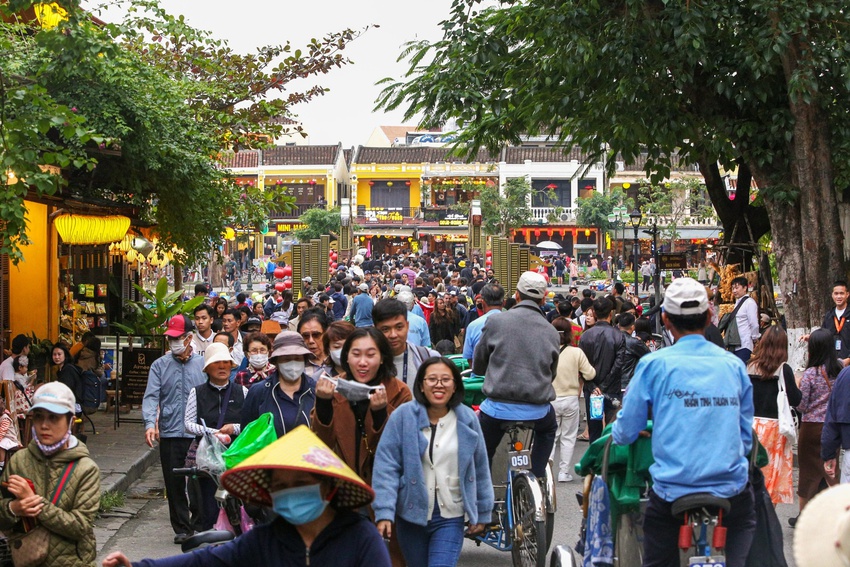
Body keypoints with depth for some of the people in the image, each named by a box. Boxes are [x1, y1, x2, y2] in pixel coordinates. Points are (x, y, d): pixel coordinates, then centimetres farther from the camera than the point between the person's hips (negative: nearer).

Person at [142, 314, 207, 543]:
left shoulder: (203, 364, 6)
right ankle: (182, 528, 13)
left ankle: (199, 525, 17)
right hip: (169, 434, 1)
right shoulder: (160, 365, 6)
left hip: (199, 435, 0)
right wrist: (150, 423, -19)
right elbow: (151, 396, -3)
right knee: (174, 484, 3)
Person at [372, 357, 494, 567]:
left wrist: (482, 514, 12)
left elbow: (480, 469, 8)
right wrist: (384, 512, -18)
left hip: (450, 519, 0)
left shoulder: (468, 419, 0)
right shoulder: (402, 417, -8)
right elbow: (385, 467, -10)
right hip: (411, 516, 0)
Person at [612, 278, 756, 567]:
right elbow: (745, 435, 14)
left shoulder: (654, 364, -4)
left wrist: (616, 432, 24)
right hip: (731, 487, 1)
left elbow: (625, 433, 2)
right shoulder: (734, 365, 5)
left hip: (672, 490, -1)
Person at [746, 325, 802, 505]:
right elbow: (795, 400, -10)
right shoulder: (783, 369, -10)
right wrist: (798, 388, 9)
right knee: (773, 470, 5)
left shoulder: (750, 367, 0)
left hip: (752, 424, 3)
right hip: (774, 426, -3)